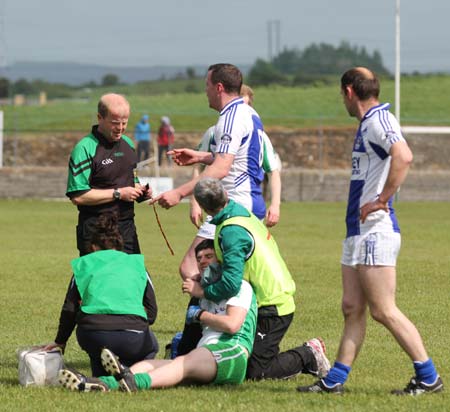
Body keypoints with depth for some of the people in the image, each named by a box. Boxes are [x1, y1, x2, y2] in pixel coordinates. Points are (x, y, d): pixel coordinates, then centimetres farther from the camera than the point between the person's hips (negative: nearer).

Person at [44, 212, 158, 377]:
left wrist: (60, 341, 33)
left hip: (93, 337, 2)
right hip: (132, 339, -1)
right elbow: (152, 313, 21)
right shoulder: (137, 264, 22)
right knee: (150, 346, 32)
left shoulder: (84, 264, 22)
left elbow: (69, 309, 20)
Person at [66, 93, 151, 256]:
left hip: (127, 228, 7)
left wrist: (139, 190, 5)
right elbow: (77, 196, -18)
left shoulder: (128, 144, 14)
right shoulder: (84, 149, -11)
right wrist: (118, 194, -16)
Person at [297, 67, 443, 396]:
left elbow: (403, 157, -31)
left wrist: (382, 200, -24)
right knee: (353, 309, 9)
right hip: (359, 232, 10)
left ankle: (429, 378, -3)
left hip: (375, 231, -10)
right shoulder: (368, 122, 17)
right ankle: (335, 380, 11)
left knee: (383, 310, -8)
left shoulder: (379, 119, -13)